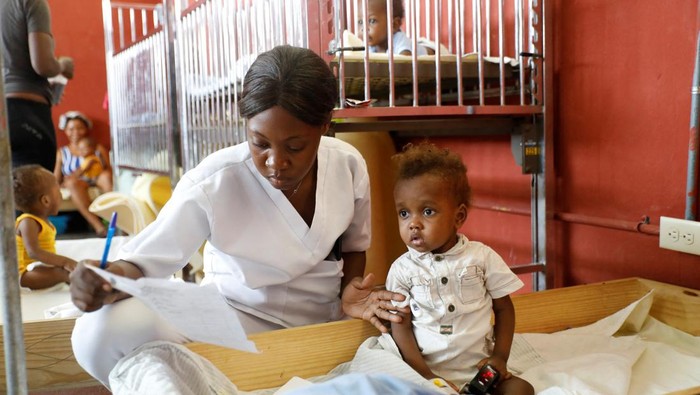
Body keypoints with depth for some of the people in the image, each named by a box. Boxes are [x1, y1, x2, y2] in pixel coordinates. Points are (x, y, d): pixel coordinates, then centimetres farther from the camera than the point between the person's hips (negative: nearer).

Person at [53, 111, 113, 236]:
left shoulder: (98, 148, 20)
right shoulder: (62, 152, 21)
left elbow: (110, 171, 8)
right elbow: (56, 180, 11)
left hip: (98, 181, 0)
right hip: (76, 185, 0)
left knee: (106, 175, -33)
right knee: (72, 182, -35)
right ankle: (97, 225, -49)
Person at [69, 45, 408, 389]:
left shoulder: (349, 165, -10)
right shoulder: (213, 183, -22)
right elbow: (145, 259, -18)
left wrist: (351, 289, -12)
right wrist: (111, 278, -41)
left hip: (326, 320, 3)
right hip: (237, 313, -2)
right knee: (103, 333, -27)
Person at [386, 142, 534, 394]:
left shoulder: (482, 257, -1)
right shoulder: (402, 269, -2)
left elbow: (504, 308, 8)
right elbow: (401, 327, -3)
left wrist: (500, 357, -1)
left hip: (480, 371, 2)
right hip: (428, 375, -1)